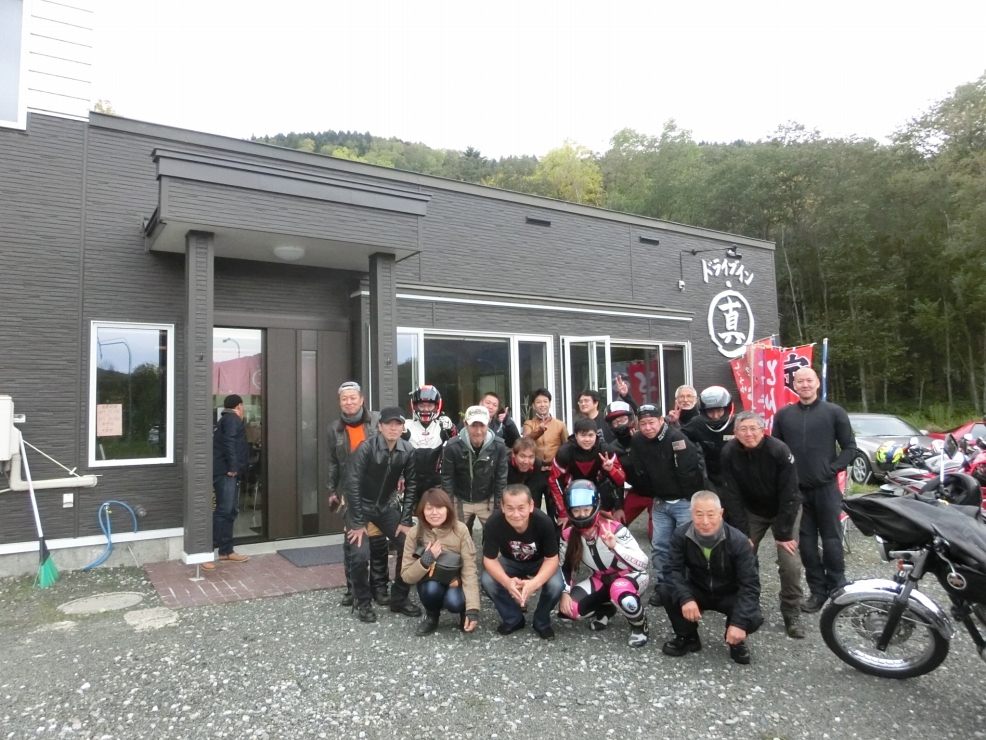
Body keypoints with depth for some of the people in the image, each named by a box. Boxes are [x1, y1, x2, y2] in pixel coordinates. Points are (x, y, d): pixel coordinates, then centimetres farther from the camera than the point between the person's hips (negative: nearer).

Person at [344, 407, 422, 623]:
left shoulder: (408, 452, -12)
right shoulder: (366, 448, -23)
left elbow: (411, 487, -4)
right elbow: (353, 485, -22)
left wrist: (405, 520, -7)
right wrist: (358, 523, -20)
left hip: (386, 506, 4)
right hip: (360, 506, -4)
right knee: (361, 554, -17)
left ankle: (399, 599, 15)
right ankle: (363, 603, 9)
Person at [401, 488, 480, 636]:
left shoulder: (460, 530, -18)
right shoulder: (414, 534, -14)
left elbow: (469, 570, -22)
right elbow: (406, 575, -12)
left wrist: (472, 608, -31)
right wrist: (425, 561, -31)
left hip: (455, 582, -1)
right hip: (430, 585, 1)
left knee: (454, 602, -32)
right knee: (432, 588, -32)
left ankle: (463, 613, 4)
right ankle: (432, 617, 1)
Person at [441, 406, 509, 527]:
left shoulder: (498, 446, -19)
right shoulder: (452, 447, -23)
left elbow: (501, 479, -8)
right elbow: (447, 479, -12)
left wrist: (499, 507, -5)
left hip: (487, 501, 1)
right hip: (460, 501, -1)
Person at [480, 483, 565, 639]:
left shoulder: (544, 522, -36)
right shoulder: (494, 523, -34)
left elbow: (551, 559, -25)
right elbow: (489, 559, -24)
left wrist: (534, 583, -44)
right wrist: (507, 582, -43)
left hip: (540, 562, -1)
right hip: (510, 561, 1)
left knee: (556, 585, -29)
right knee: (487, 581, -24)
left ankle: (541, 623, 3)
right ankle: (513, 620, 2)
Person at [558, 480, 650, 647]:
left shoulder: (614, 529, -29)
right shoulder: (568, 534, -14)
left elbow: (643, 563, -33)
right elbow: (565, 566, -1)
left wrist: (614, 546, -46)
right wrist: (565, 593, -16)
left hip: (631, 575, -5)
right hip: (601, 578, 5)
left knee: (622, 596, -40)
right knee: (568, 608, -17)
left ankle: (639, 625, -5)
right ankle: (606, 609, 14)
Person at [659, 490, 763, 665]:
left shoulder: (738, 541, -25)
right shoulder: (681, 535, -19)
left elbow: (750, 584, -25)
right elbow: (672, 570, -21)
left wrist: (739, 622, -36)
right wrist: (685, 597, -42)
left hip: (729, 595, -1)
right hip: (697, 592, 2)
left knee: (754, 618, -30)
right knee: (667, 592, -26)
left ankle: (736, 640, 7)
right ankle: (687, 637, 1)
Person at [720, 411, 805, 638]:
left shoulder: (779, 451, -28)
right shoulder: (729, 453, -20)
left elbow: (789, 494, -23)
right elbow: (732, 496, -15)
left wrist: (784, 533, -22)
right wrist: (741, 533, -17)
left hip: (785, 510, -2)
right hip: (751, 510, 2)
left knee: (790, 563, -9)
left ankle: (792, 615, 10)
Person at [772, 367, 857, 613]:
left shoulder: (835, 412, 0)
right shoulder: (783, 415, 6)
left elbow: (849, 447, 1)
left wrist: (833, 468, -8)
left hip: (826, 488, -2)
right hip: (796, 490, 2)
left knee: (831, 540, 5)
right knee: (806, 542, 8)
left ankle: (838, 589, 18)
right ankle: (817, 590, 18)